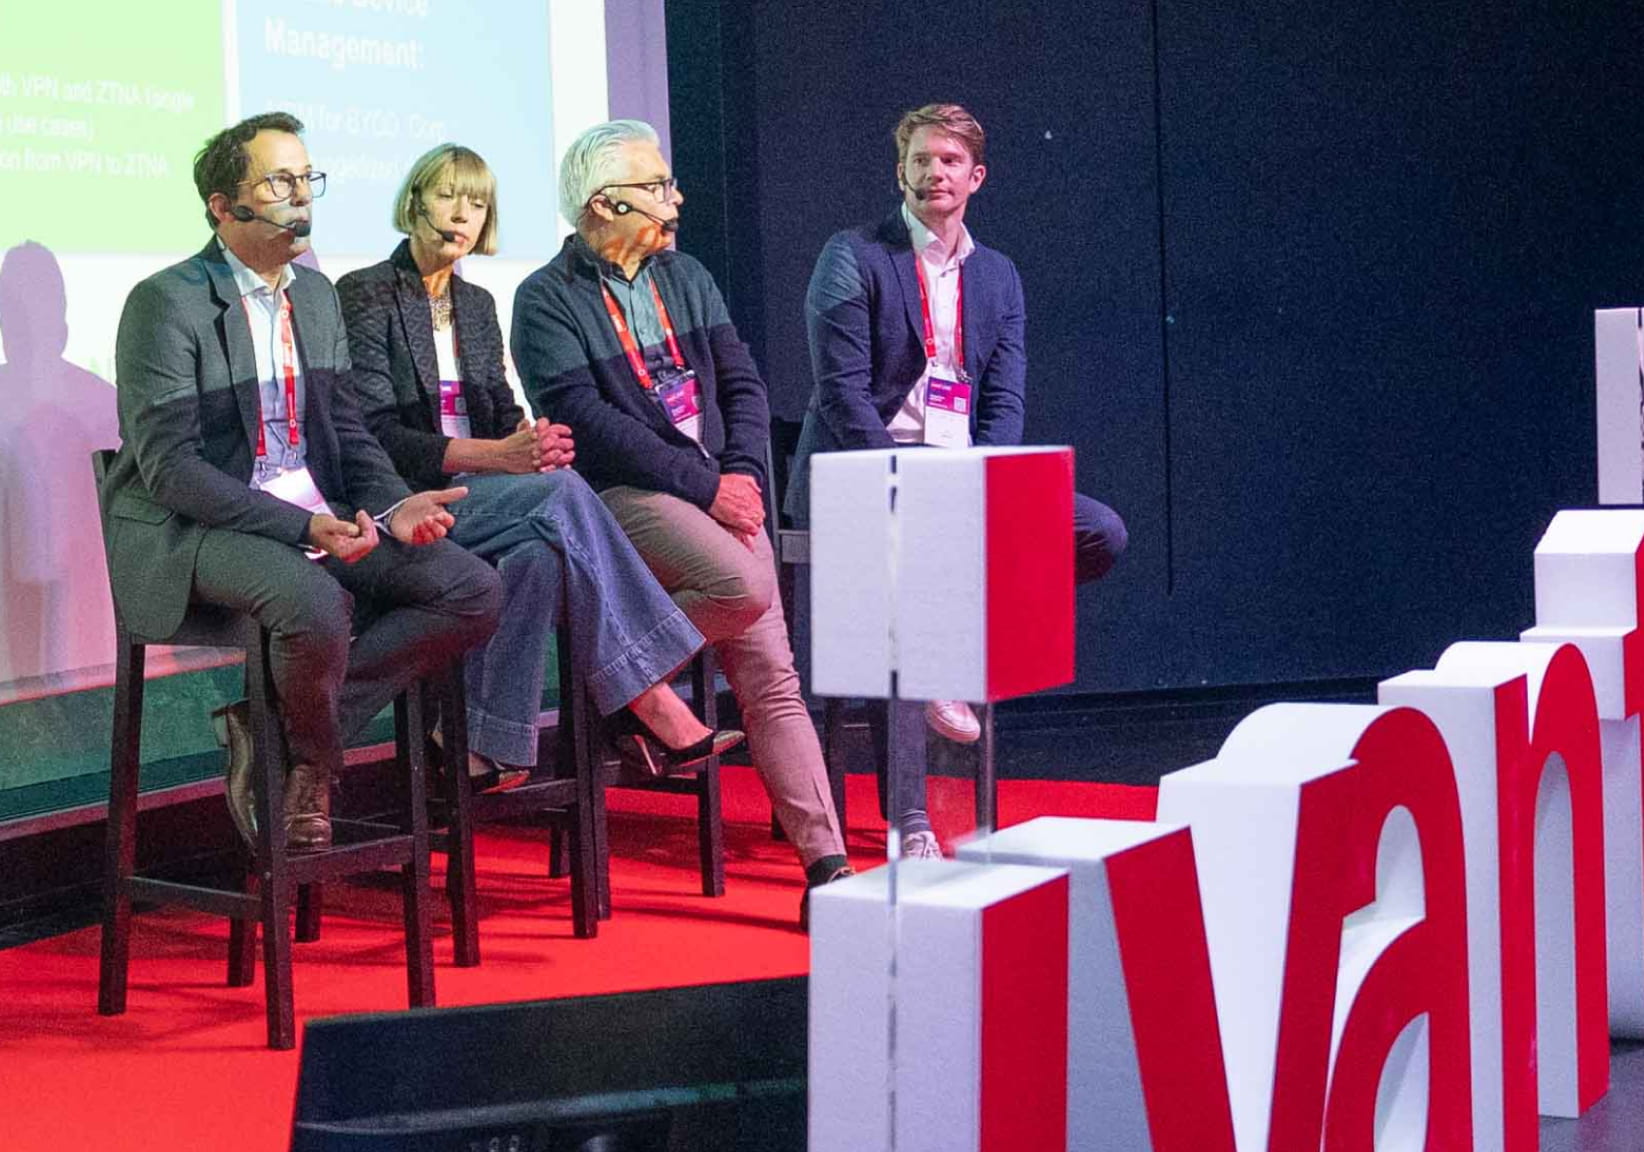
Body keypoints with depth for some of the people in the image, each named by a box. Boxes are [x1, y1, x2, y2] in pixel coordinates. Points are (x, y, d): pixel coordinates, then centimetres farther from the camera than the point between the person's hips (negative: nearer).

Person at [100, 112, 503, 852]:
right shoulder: (167, 303, -9)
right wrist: (300, 526, -26)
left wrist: (392, 507, -5)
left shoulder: (316, 295, 14)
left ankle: (278, 730, -8)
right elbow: (167, 465, -16)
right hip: (190, 532, -7)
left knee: (473, 592, -10)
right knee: (317, 604, -37)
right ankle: (313, 764, -4)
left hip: (317, 515, 8)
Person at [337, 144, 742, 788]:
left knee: (540, 552, -29)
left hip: (476, 492, 6)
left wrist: (535, 443, -11)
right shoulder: (364, 295, -3)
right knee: (562, 496, -30)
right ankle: (655, 711, -33)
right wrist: (496, 456, -23)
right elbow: (374, 433, -13)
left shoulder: (476, 305, 19)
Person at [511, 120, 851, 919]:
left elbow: (744, 385, 13)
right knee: (745, 586, -32)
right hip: (624, 494, -5)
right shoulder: (547, 300, -1)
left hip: (722, 488, 6)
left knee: (770, 676, -5)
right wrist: (703, 485, -17)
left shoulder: (687, 278, 19)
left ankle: (825, 862, -6)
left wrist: (742, 470, -7)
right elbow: (586, 418, -12)